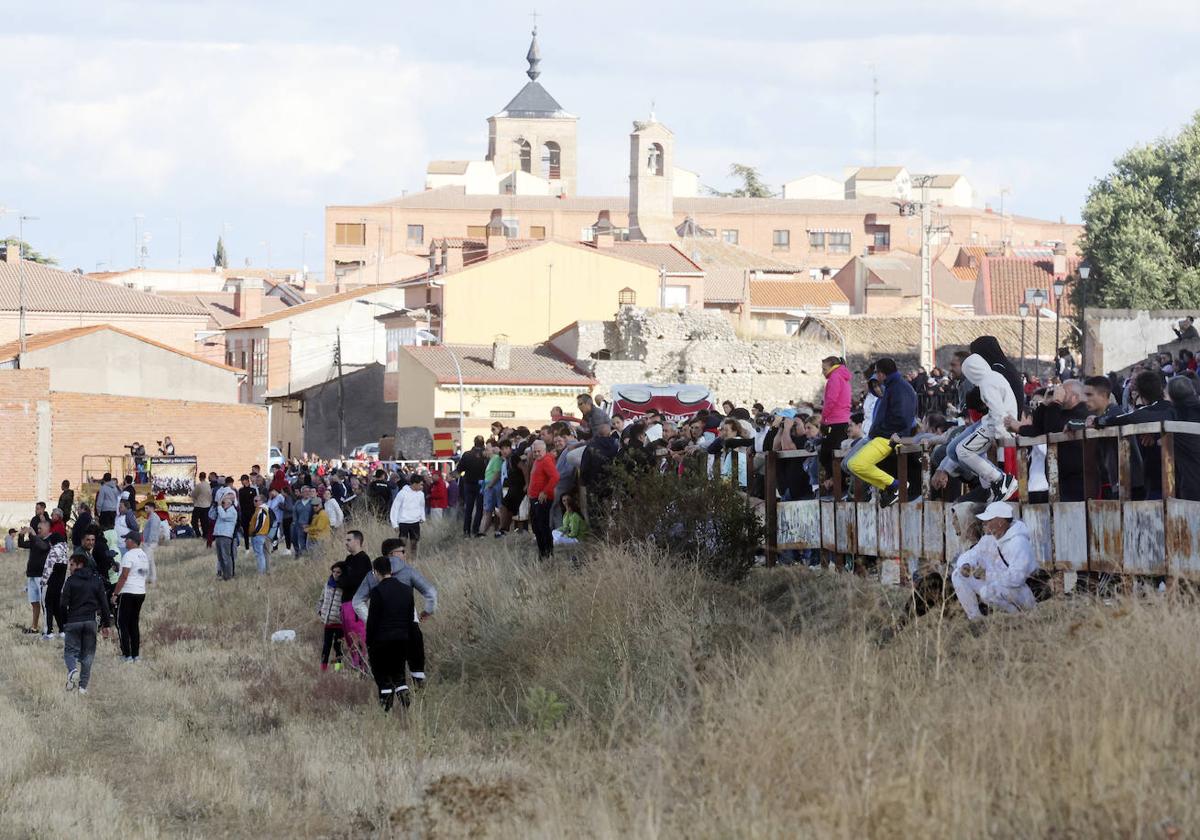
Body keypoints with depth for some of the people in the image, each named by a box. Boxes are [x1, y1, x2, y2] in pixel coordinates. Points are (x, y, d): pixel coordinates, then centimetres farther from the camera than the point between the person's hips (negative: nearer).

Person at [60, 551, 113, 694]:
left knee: (70, 651, 6)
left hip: (73, 621, -3)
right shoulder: (97, 581, 6)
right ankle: (83, 686, 5)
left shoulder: (71, 581, -5)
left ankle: (73, 670, -25)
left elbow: (64, 604, -6)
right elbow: (104, 604, 5)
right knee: (87, 654, 9)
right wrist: (105, 624, 11)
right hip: (91, 621, 3)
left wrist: (64, 622, 6)